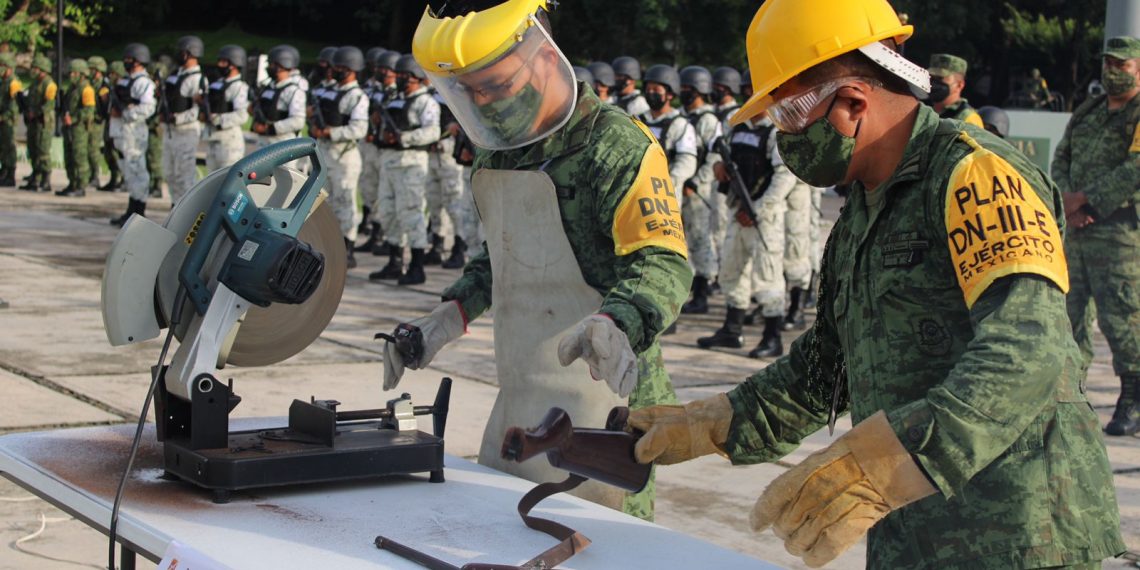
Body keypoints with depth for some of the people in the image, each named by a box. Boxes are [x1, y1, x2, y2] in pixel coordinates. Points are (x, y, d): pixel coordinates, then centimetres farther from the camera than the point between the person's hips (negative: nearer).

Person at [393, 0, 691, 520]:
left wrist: (611, 326, -41)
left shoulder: (614, 144, -14)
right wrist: (451, 316, 15)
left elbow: (662, 264, -23)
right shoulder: (497, 150, 14)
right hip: (516, 404, 9)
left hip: (600, 402, -8)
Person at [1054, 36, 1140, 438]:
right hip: (1076, 229, 7)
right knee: (1067, 311, 9)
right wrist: (1068, 200, -5)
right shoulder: (1086, 114, 20)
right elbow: (1060, 161, 15)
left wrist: (1086, 198, -15)